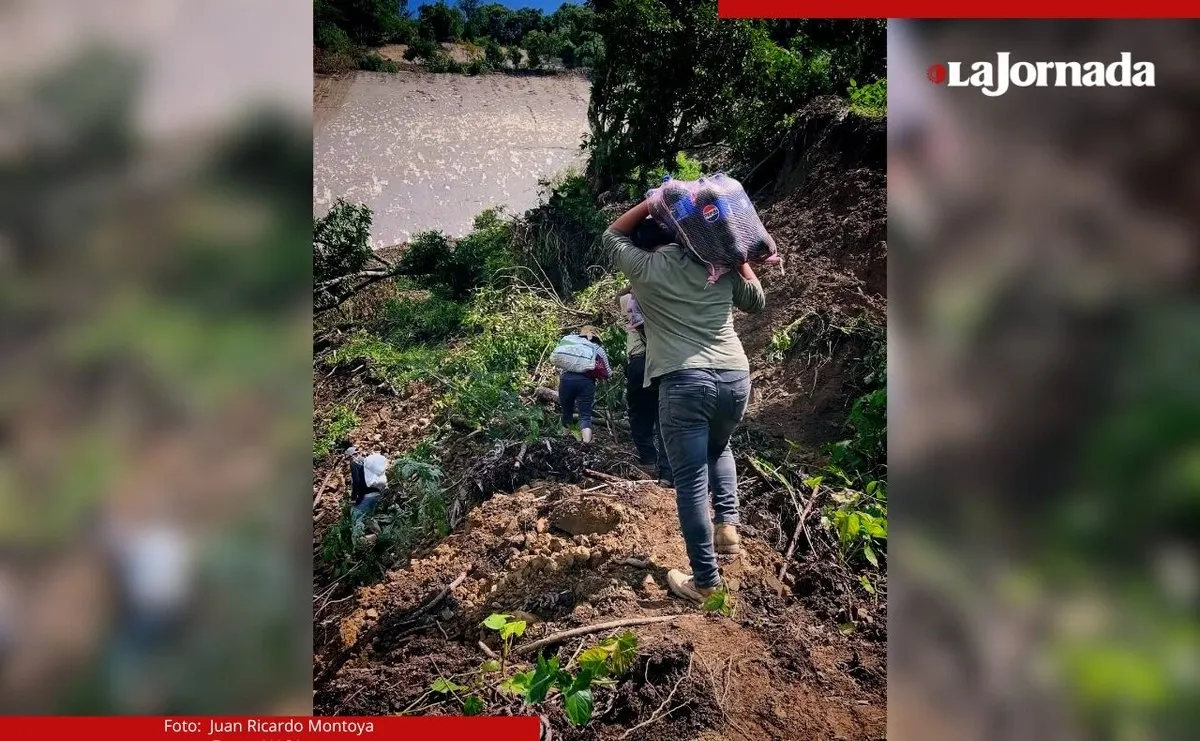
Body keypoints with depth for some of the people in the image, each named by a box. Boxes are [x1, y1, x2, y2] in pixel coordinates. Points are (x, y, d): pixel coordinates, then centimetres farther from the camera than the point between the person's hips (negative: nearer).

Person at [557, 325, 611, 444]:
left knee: (566, 411, 17)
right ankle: (586, 443, -21)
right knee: (585, 415, -2)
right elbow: (608, 374, 18)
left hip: (566, 379, 1)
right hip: (586, 381, -1)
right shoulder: (599, 349, 19)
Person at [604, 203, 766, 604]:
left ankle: (705, 580, 6)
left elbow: (613, 236, 25)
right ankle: (727, 524, 17)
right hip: (735, 378, 5)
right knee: (718, 448, 32)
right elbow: (757, 301, 29)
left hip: (685, 383, -4)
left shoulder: (645, 268, 5)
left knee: (691, 482, 2)